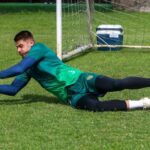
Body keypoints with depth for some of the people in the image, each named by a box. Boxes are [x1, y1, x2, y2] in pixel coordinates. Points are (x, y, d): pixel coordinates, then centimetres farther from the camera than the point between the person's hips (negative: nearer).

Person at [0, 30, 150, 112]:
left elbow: (18, 69, -11)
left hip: (79, 80, -4)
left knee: (116, 84, -27)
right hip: (72, 96, 4)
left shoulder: (39, 48, -2)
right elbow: (13, 89, 25)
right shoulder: (29, 70, 22)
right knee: (94, 106, -26)